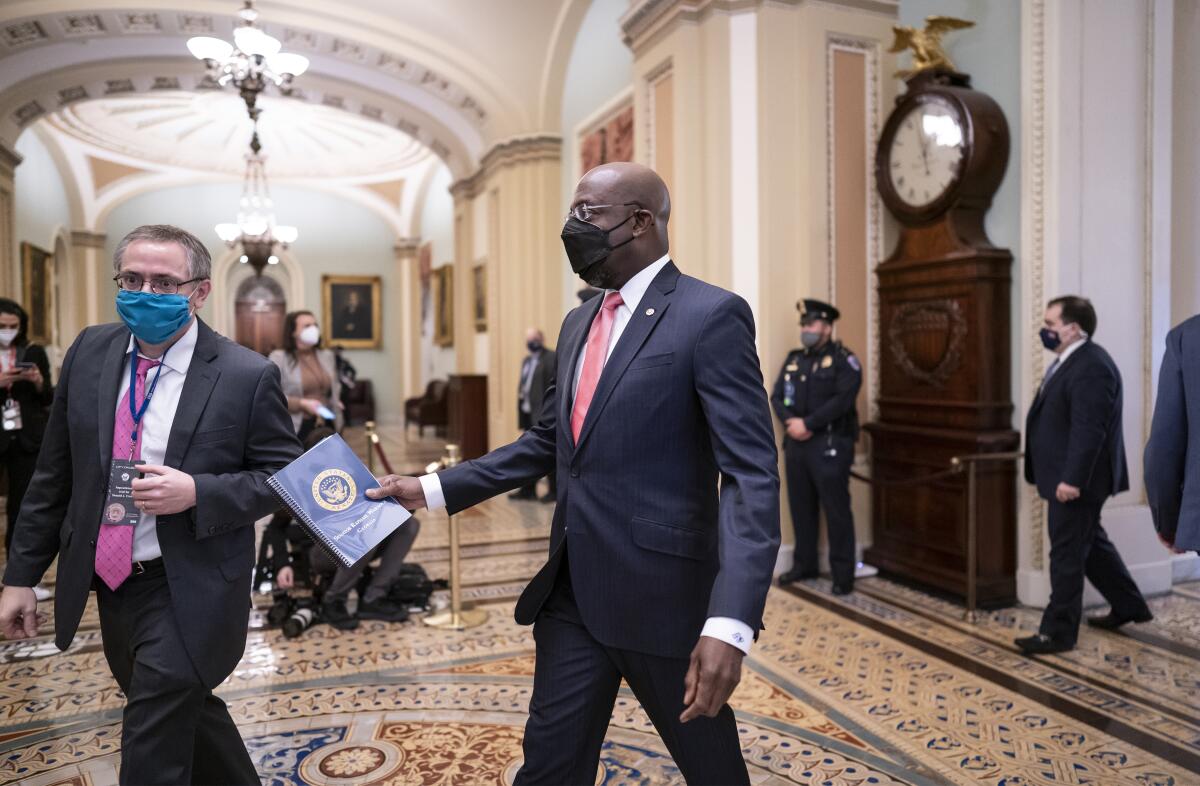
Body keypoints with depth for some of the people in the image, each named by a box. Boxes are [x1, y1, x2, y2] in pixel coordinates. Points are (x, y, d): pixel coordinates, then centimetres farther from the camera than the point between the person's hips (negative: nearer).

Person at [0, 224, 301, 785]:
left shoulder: (248, 375, -14)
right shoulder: (90, 352, 0)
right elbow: (53, 473, 7)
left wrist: (197, 493, -23)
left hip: (189, 594, -5)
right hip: (110, 586, 6)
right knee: (187, 717, 23)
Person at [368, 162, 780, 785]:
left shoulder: (711, 315, -13)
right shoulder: (579, 323, 12)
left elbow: (751, 474, -19)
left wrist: (730, 623, -29)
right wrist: (434, 489, 9)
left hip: (660, 594, -6)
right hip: (571, 591, 7)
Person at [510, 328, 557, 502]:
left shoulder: (552, 357, -9)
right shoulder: (527, 360, 19)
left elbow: (555, 386, -15)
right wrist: (521, 392, 6)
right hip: (528, 413, 9)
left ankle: (554, 490, 8)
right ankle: (528, 489, 21)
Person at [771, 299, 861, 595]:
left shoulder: (844, 360, -4)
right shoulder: (793, 359, 14)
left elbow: (842, 400, -16)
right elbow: (777, 397, 8)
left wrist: (807, 424, -18)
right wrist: (790, 422, -11)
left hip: (830, 445, -6)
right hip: (795, 444, 6)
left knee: (836, 510, -1)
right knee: (801, 507, 13)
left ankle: (843, 574, 8)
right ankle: (804, 565, 26)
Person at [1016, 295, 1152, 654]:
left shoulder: (1091, 366, -21)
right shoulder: (1072, 360, 13)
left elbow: (1089, 430, -26)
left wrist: (1072, 479, -27)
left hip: (1076, 480, -11)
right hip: (1069, 476, 11)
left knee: (1067, 554, -2)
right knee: (1091, 544, 22)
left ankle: (1058, 632, 8)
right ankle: (1129, 606, 37)